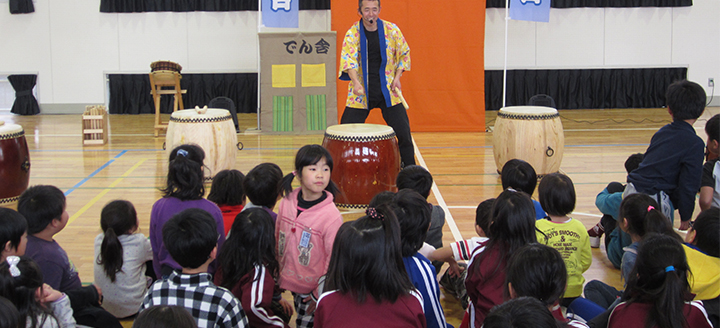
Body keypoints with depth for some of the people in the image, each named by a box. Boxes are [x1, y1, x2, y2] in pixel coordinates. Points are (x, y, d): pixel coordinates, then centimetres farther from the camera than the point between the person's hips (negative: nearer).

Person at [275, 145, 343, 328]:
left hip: (314, 289, -5)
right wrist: (278, 277, 15)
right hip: (291, 283, 5)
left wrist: (320, 294, -10)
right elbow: (277, 242, 9)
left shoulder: (331, 215, -20)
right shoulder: (286, 203, -5)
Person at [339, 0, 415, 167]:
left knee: (403, 131, -2)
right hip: (361, 93, -1)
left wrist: (397, 78, -3)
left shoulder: (391, 30, -1)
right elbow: (348, 58, -19)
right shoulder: (353, 33, -6)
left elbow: (404, 53, 10)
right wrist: (356, 83, -35)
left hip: (388, 91, 1)